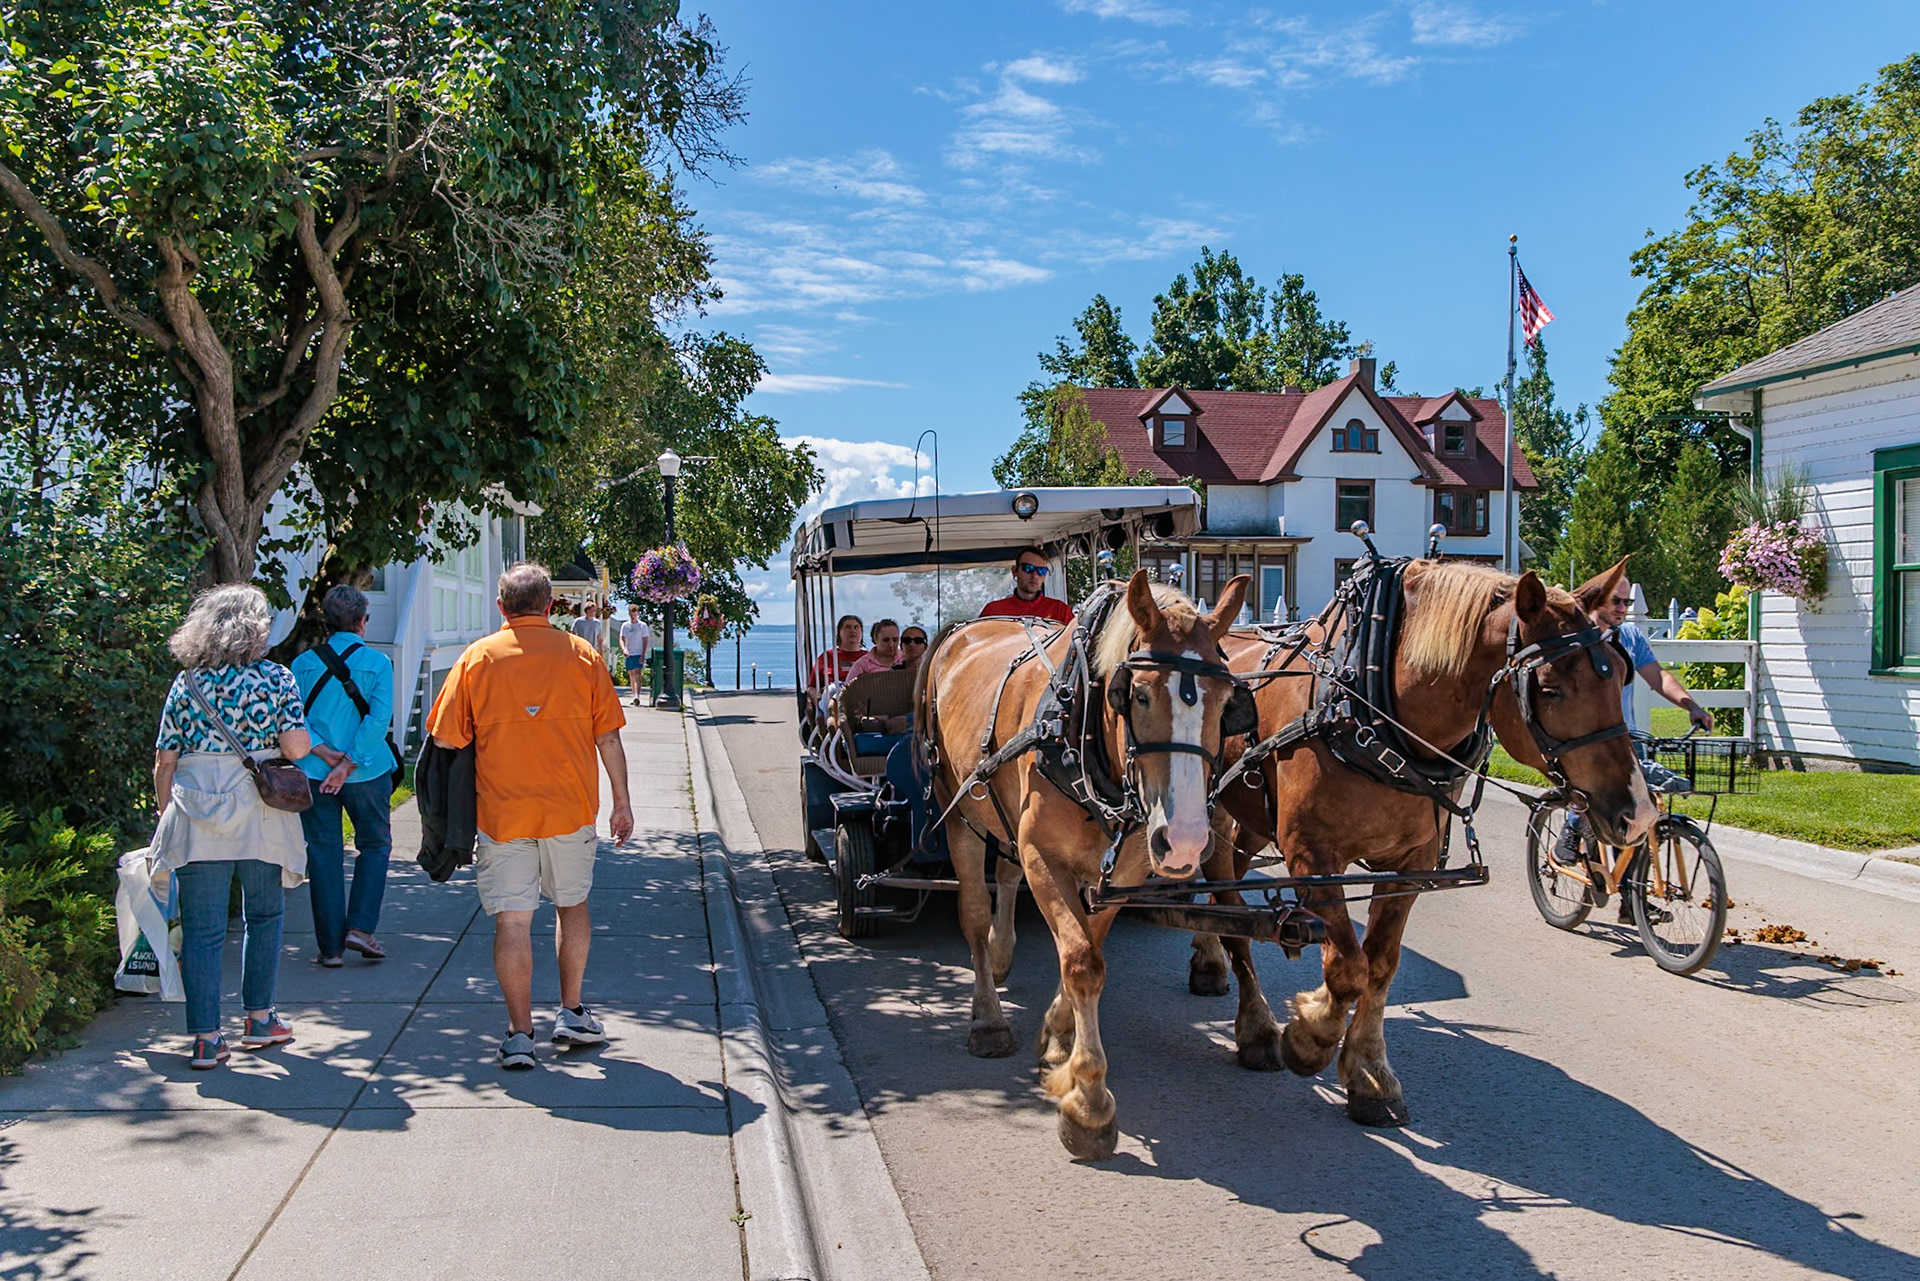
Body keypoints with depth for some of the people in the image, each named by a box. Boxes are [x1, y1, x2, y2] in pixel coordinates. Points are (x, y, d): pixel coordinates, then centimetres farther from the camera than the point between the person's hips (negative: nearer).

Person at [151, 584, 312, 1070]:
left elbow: (164, 762, 5)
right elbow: (297, 747, -10)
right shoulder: (275, 677, -1)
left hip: (195, 816, 1)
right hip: (259, 815, -1)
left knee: (201, 928, 4)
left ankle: (206, 1038, 3)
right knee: (264, 915, 17)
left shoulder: (186, 683, 6)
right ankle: (259, 1019, 24)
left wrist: (166, 815, 17)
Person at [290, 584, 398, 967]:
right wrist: (348, 764, -12)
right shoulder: (377, 662, -3)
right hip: (367, 775, -2)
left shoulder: (303, 663, 4)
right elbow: (378, 719, -12)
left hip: (313, 774, 2)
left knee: (324, 854, 7)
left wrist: (323, 752, -9)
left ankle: (330, 946, 9)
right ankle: (361, 928, 4)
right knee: (374, 845, 16)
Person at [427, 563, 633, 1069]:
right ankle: (571, 1013, 25)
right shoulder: (581, 654, 1)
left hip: (501, 812, -1)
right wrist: (622, 800, 10)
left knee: (512, 920, 2)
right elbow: (608, 736, 2)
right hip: (571, 807, 1)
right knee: (572, 905, 19)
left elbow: (446, 739, 0)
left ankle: (519, 1033, 3)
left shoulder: (477, 657, 0)